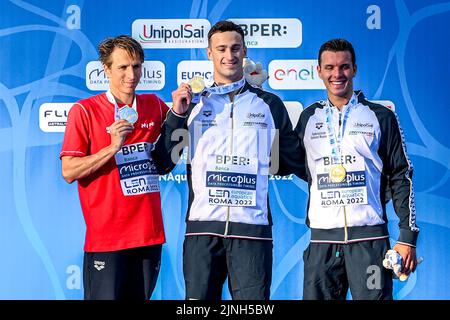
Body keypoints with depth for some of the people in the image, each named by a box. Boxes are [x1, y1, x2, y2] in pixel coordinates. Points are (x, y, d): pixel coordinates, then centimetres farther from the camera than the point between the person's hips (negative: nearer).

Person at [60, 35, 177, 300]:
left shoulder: (155, 106, 9)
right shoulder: (85, 110, -3)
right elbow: (69, 172, -7)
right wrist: (113, 147, -18)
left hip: (150, 234, 4)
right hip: (106, 237, -4)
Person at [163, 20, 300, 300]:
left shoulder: (270, 104, 12)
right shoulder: (193, 104, 12)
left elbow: (291, 159, 17)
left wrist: (260, 162, 4)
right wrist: (177, 114, -4)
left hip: (253, 227, -1)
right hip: (202, 226, 1)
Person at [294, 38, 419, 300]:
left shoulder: (381, 116, 6)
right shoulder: (308, 118, 13)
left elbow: (401, 177, 4)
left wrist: (408, 236, -3)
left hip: (370, 237, -2)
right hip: (322, 238, 2)